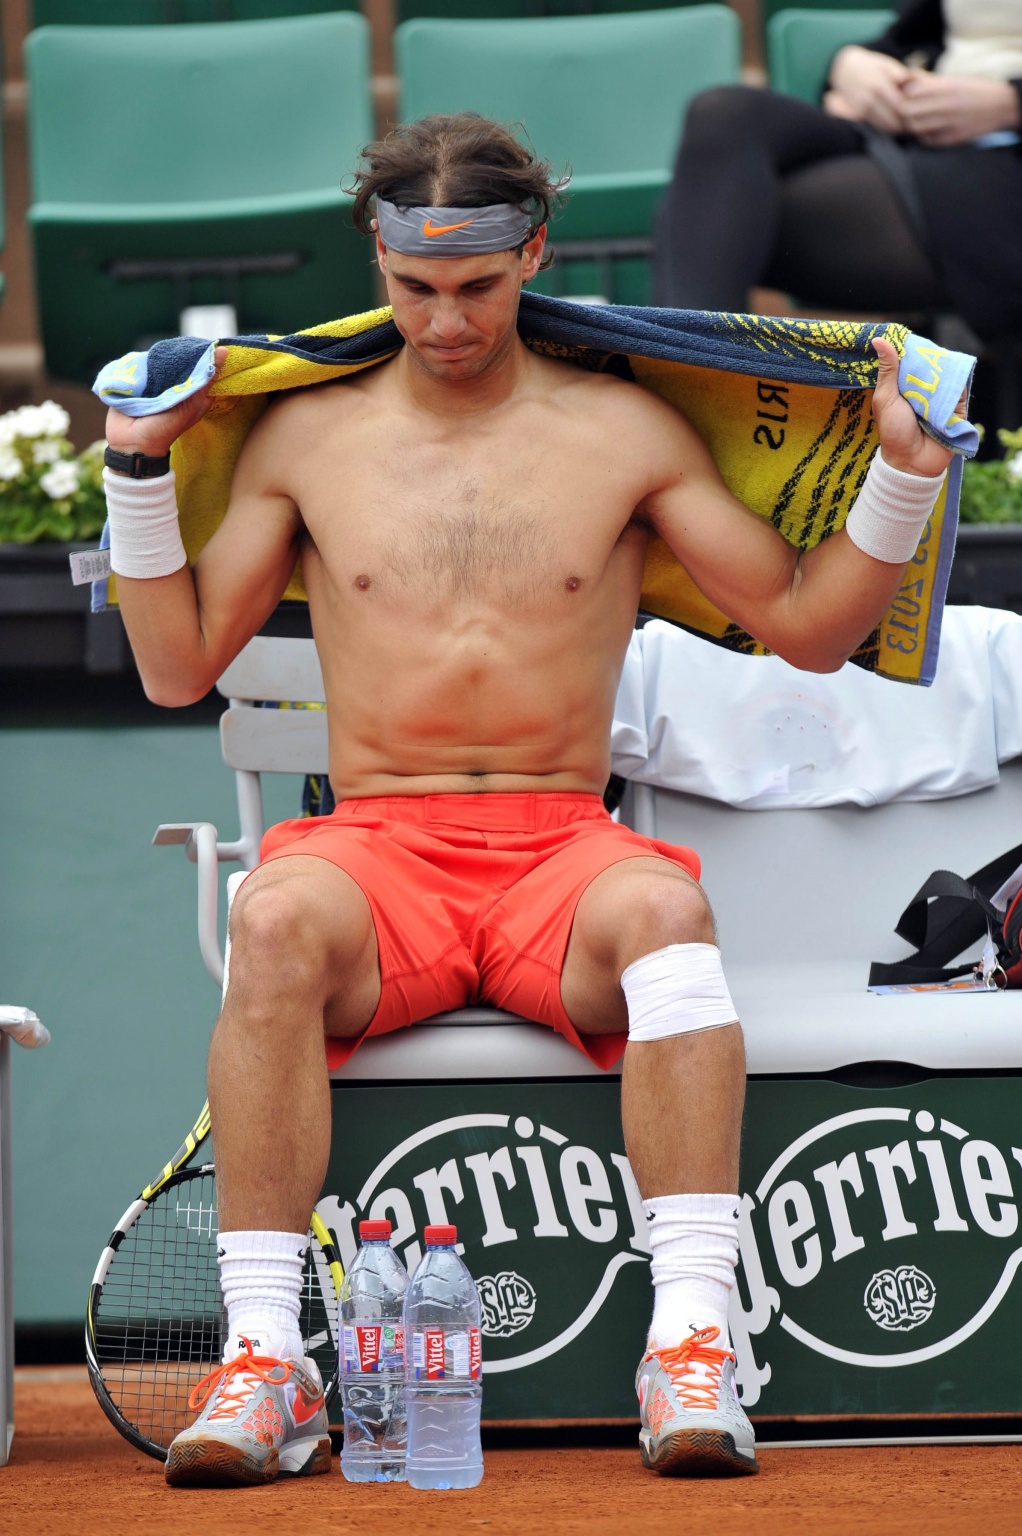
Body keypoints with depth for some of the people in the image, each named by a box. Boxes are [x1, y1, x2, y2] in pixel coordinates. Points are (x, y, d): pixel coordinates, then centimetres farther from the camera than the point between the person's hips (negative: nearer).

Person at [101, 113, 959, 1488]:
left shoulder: (625, 432, 12)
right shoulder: (306, 436, 14)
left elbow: (808, 626, 15)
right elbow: (179, 665, 17)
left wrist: (904, 471, 3)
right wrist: (140, 471, 8)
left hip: (561, 854, 0)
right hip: (380, 848, 0)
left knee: (661, 907, -37)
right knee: (277, 920, -36)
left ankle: (694, 1344, -43)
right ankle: (264, 1362, -39)